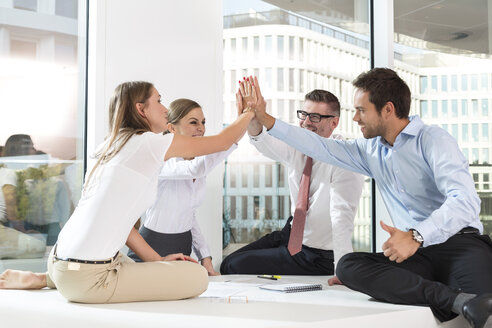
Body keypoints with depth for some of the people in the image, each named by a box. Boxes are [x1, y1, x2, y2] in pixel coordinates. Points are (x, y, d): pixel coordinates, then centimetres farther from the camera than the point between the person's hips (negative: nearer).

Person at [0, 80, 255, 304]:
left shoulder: (114, 146, 16)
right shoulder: (150, 142, -8)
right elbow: (223, 141, 2)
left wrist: (158, 260, 14)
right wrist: (250, 112, 20)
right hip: (88, 277, -10)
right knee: (197, 276, -6)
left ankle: (46, 279, 19)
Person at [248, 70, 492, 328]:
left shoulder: (433, 140, -3)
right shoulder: (371, 149, 20)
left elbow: (465, 200, -17)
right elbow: (322, 147, 26)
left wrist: (416, 236, -32)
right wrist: (265, 119, 23)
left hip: (459, 242, -8)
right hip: (416, 252, 8)